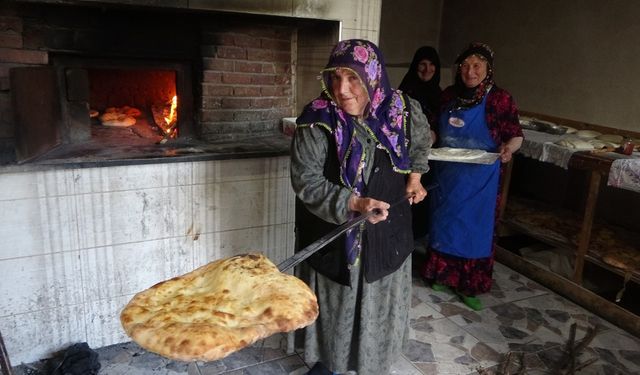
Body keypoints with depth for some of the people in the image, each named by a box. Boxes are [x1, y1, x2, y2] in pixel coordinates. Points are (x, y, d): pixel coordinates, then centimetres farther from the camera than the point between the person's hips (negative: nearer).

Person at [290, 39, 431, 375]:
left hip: (388, 229, 3)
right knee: (334, 301, 15)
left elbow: (420, 140, 12)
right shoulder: (317, 122, -22)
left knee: (381, 301, 20)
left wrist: (414, 177, 3)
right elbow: (306, 181, -20)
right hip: (333, 231, -3)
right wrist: (354, 203, -30)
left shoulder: (403, 109, -11)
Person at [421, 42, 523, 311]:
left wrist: (508, 149, -26)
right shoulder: (449, 95, 1)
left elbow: (516, 135, -6)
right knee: (444, 223, 14)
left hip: (479, 177, -4)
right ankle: (444, 276, 34)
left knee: (475, 227, 6)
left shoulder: (499, 99, -11)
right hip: (446, 173, 4)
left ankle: (471, 287, 23)